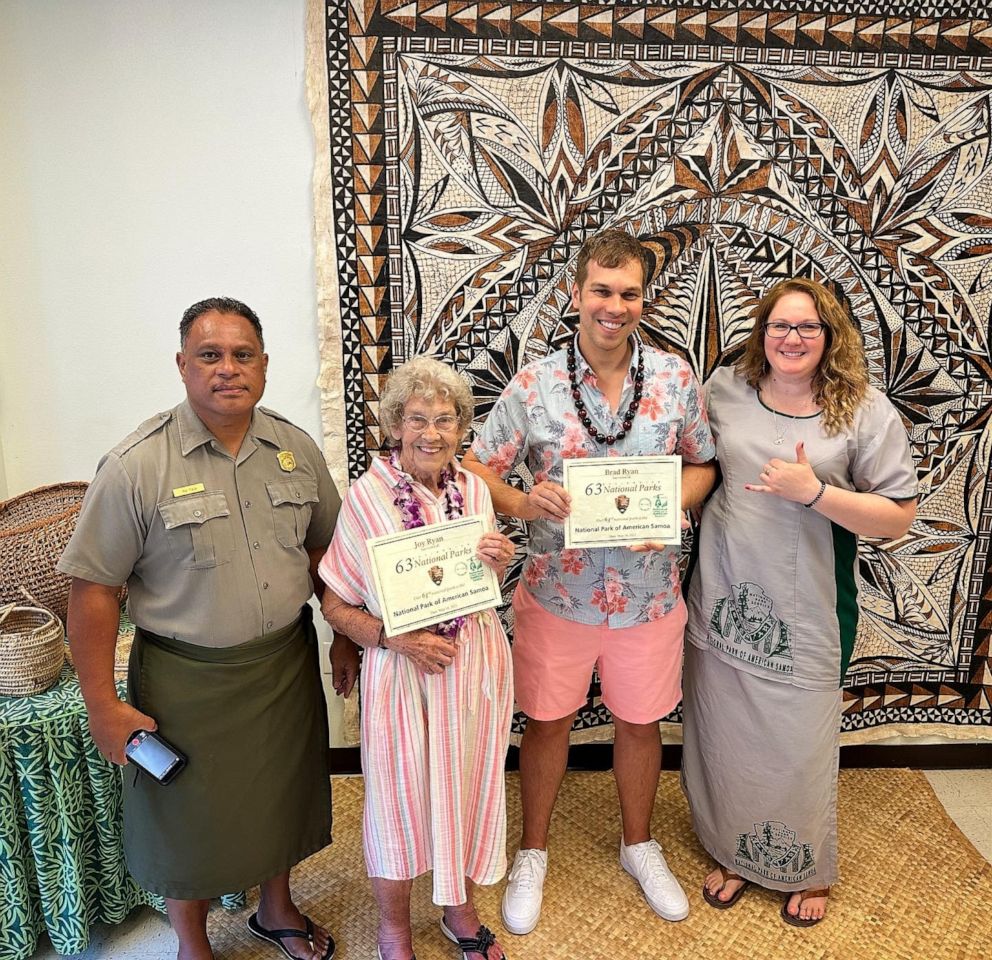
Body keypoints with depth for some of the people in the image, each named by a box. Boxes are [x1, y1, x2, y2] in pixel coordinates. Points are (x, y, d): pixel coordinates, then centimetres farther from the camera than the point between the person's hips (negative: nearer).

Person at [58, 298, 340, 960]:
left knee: (281, 797, 22)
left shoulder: (297, 449, -3)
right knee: (189, 818, 16)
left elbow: (324, 549, 8)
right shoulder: (136, 466, -16)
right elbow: (93, 589, -13)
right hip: (188, 681, -3)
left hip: (287, 664, 4)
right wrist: (104, 706, -11)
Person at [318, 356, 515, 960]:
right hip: (401, 668, -4)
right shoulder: (368, 495, -13)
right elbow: (335, 604, -9)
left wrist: (498, 565, -9)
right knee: (400, 794, 13)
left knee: (468, 786, 18)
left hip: (476, 664, 4)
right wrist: (393, 637, -22)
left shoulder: (475, 491, 0)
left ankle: (461, 910, 46)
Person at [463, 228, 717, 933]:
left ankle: (640, 844, 47)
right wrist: (524, 503, -24)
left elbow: (702, 464, 5)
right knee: (548, 720, 15)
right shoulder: (533, 385, -9)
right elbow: (477, 468, -4)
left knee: (640, 722, 19)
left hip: (649, 595, 2)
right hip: (557, 592, -1)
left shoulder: (676, 379, -4)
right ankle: (534, 851, 41)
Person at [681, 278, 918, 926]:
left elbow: (899, 517, -8)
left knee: (799, 744, 10)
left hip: (804, 613, -2)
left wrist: (814, 491, -21)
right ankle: (734, 853, 42)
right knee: (725, 735, 16)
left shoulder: (866, 411, -8)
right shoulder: (725, 387, 1)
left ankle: (807, 870, 39)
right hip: (723, 601, 3)